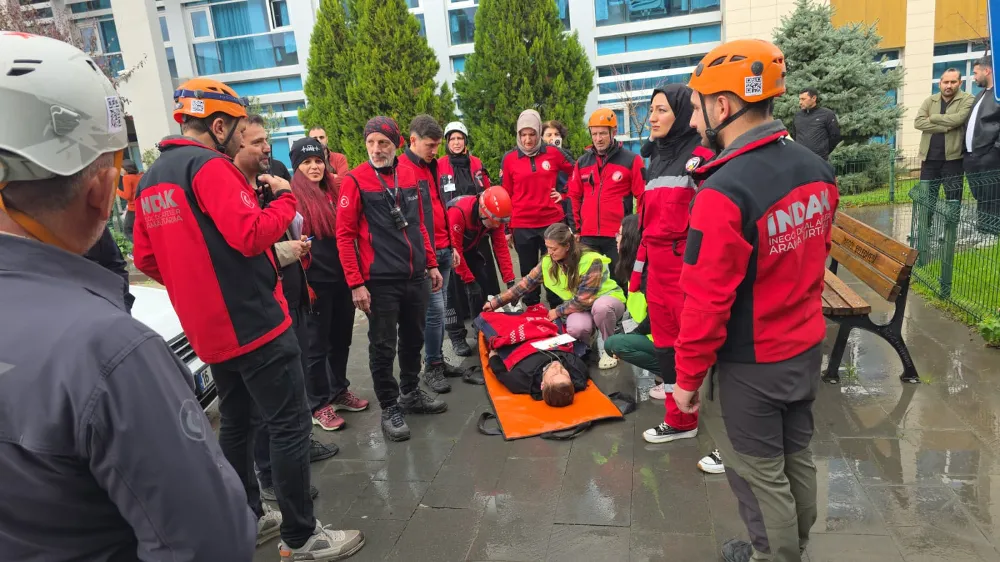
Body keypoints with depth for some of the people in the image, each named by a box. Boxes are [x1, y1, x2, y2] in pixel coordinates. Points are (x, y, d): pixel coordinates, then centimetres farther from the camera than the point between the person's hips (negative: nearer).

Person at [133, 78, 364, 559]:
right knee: (289, 426, -1)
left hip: (209, 329, 9)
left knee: (237, 423, 19)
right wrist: (285, 198, -9)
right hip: (255, 322, -9)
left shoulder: (151, 179, 13)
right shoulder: (210, 166, -15)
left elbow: (148, 261, 15)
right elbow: (252, 235, -24)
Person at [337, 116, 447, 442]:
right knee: (383, 347, 5)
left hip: (415, 277, 6)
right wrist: (355, 284, -15)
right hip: (380, 281, -5)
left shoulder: (408, 175, 8)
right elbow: (344, 235, -10)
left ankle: (411, 393, 36)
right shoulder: (355, 181, -8)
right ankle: (389, 408, 20)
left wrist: (432, 264, 14)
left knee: (414, 339, 17)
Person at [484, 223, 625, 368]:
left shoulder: (591, 261, -28)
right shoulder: (548, 262, -11)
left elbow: (583, 300, -27)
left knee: (601, 307, -41)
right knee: (575, 328, -34)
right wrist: (495, 302, -5)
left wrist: (558, 311, -16)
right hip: (579, 307, 3)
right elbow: (526, 284, -5)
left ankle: (607, 347, -13)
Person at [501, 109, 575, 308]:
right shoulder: (509, 159, 1)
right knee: (528, 273, 10)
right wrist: (507, 229, 6)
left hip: (553, 222, 0)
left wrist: (564, 193, 4)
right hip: (522, 226, 0)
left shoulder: (553, 153, 1)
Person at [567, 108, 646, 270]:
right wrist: (575, 228, 11)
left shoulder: (631, 160, -2)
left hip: (619, 236, -4)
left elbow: (643, 197, -3)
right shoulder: (582, 162, 12)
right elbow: (574, 197, 16)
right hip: (588, 237, 4)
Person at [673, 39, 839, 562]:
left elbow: (706, 301, -24)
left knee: (761, 475, 11)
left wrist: (688, 378, -12)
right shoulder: (817, 169, -2)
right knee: (796, 456, 24)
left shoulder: (723, 192, -28)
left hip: (750, 363, -8)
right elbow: (817, 255, 9)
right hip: (807, 346, 8)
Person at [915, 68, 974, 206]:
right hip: (929, 158, 3)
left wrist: (931, 117, -7)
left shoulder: (967, 99, 0)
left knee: (953, 200, 3)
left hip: (952, 157, -3)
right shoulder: (929, 100, 10)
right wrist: (945, 127, -14)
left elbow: (958, 119, -18)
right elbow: (918, 122, -6)